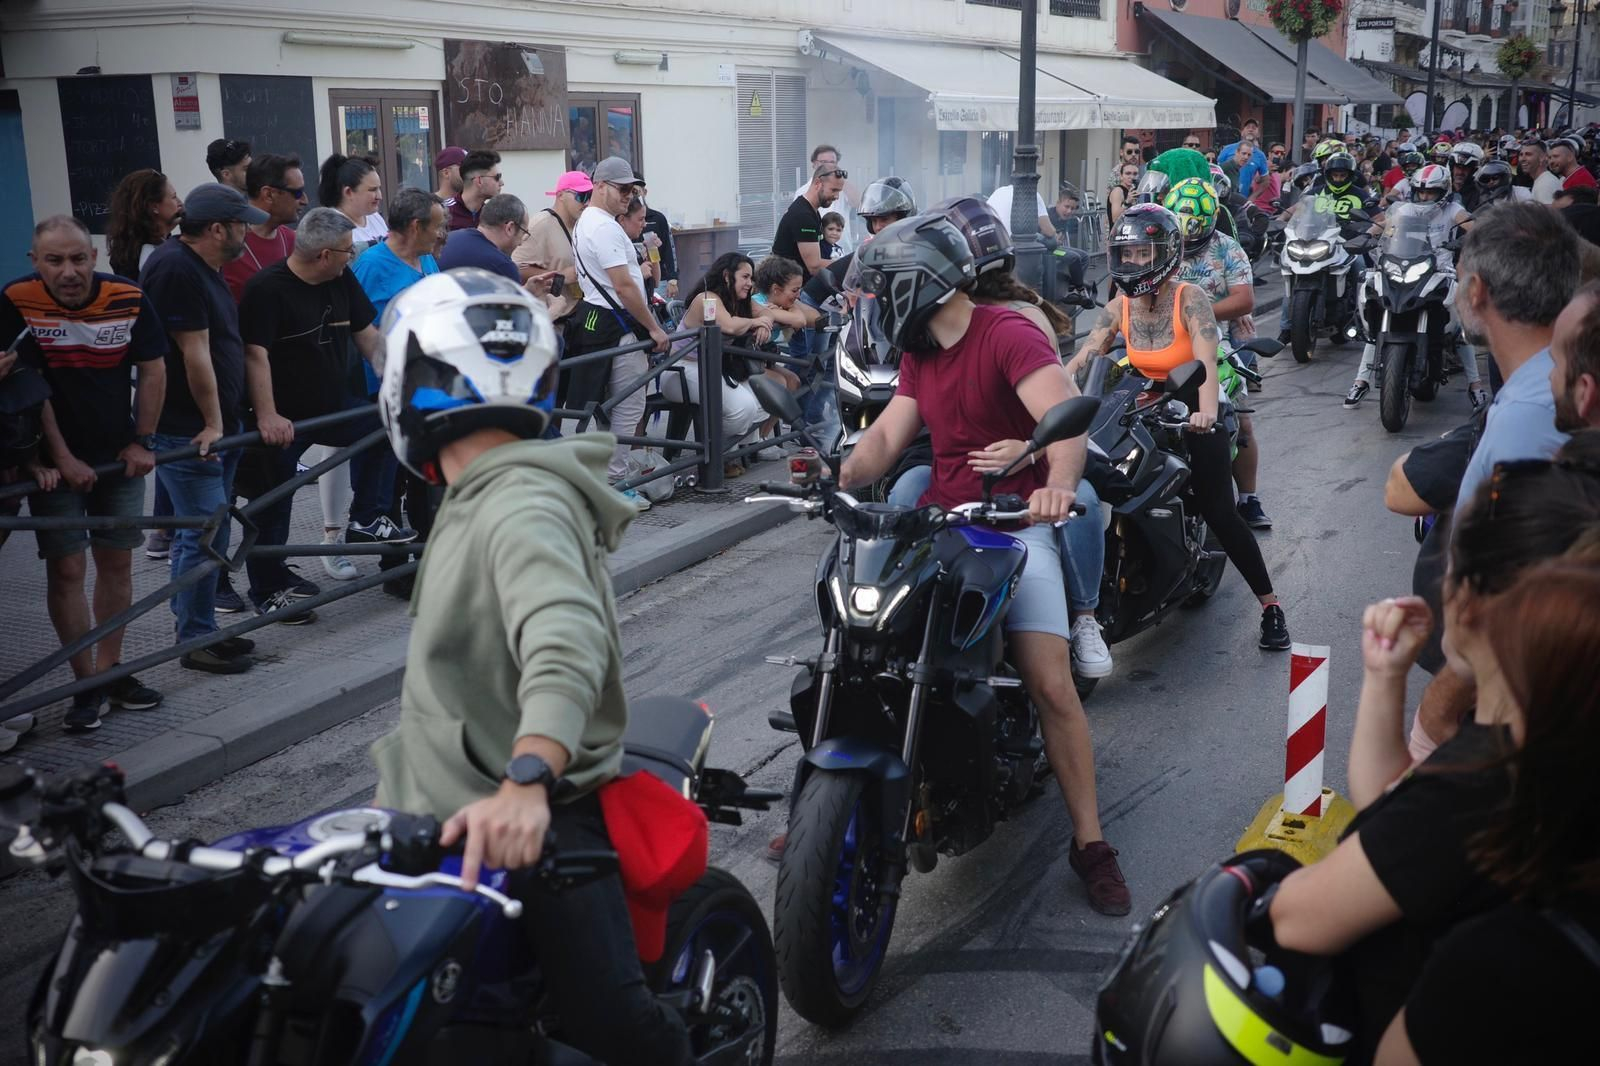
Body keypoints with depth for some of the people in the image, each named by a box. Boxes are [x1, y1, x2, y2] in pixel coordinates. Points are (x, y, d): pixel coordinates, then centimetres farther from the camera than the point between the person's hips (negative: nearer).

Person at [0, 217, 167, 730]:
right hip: (58, 458, -2)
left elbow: (153, 371, -1)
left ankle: (110, 670, 21)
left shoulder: (128, 298, -11)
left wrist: (141, 443, -2)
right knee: (66, 568, -3)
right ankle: (87, 684, 6)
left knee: (116, 562, 8)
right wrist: (62, 457, -15)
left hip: (118, 453, 2)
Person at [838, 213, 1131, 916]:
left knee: (1051, 685, -17)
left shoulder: (1008, 335, -8)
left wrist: (1058, 484, -43)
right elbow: (887, 435, 8)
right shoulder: (919, 354, 17)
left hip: (1015, 524, -6)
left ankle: (1090, 842, -3)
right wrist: (842, 477, -13)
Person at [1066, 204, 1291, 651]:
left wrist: (1206, 411, -52)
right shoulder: (1118, 306, -3)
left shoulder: (1189, 299, -18)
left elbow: (1207, 360, -33)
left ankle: (1270, 605, 6)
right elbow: (1082, 359, -12)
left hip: (1193, 416, -5)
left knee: (1219, 513, -7)